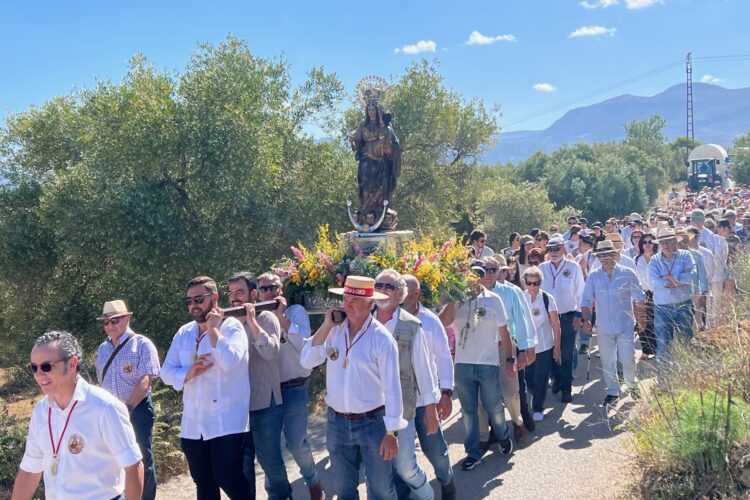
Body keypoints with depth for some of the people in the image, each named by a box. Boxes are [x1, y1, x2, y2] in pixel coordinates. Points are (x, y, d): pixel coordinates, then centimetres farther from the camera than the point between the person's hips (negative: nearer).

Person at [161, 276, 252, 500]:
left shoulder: (231, 327, -8)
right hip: (192, 425, 6)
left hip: (226, 423, -6)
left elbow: (229, 362, -26)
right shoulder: (183, 333, 10)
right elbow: (166, 372, 6)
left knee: (228, 479, -5)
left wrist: (213, 328, -16)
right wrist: (189, 372, -14)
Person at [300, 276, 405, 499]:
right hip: (337, 422, 5)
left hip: (372, 422, -4)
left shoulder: (381, 338, -14)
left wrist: (392, 432, -14)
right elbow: (306, 361, -6)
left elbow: (392, 387, -13)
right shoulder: (334, 330, 0)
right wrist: (326, 326, -13)